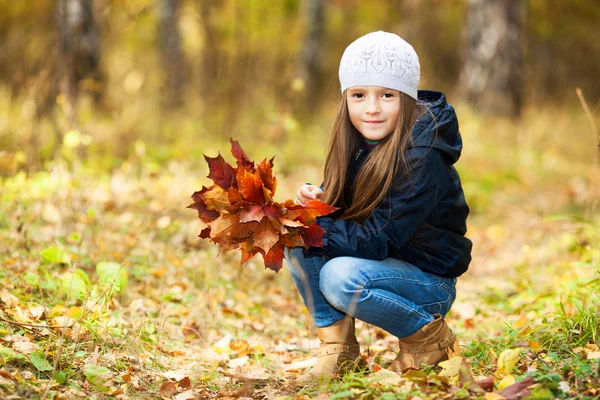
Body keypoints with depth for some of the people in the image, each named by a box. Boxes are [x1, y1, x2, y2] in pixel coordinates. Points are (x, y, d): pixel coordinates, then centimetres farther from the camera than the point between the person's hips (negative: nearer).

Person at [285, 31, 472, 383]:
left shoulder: (422, 158, -24)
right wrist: (319, 203, -16)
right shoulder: (358, 144, -1)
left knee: (340, 277, -32)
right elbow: (349, 219, 5)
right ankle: (337, 351, -4)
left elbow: (378, 241, -26)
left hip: (430, 280, -7)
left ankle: (430, 338, -8)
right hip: (385, 264, 8)